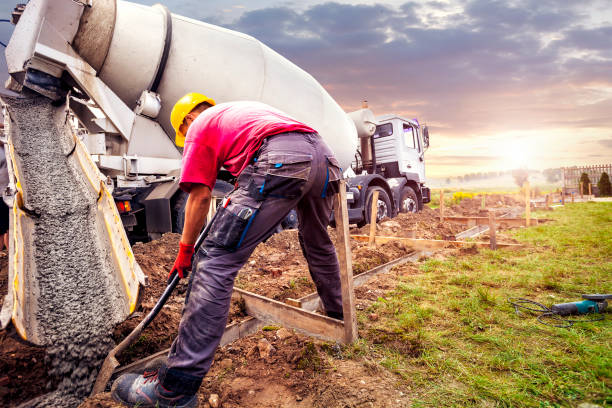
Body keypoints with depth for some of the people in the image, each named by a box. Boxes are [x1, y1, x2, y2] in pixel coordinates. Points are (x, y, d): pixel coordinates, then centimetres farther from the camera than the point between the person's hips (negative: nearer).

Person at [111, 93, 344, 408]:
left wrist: (185, 251, 22)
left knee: (216, 260, -6)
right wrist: (241, 197, 55)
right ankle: (336, 314, 49)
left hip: (280, 159, -8)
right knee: (317, 243, 30)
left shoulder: (200, 126, 20)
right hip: (324, 155, 9)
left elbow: (200, 196, 13)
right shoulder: (246, 108, 40)